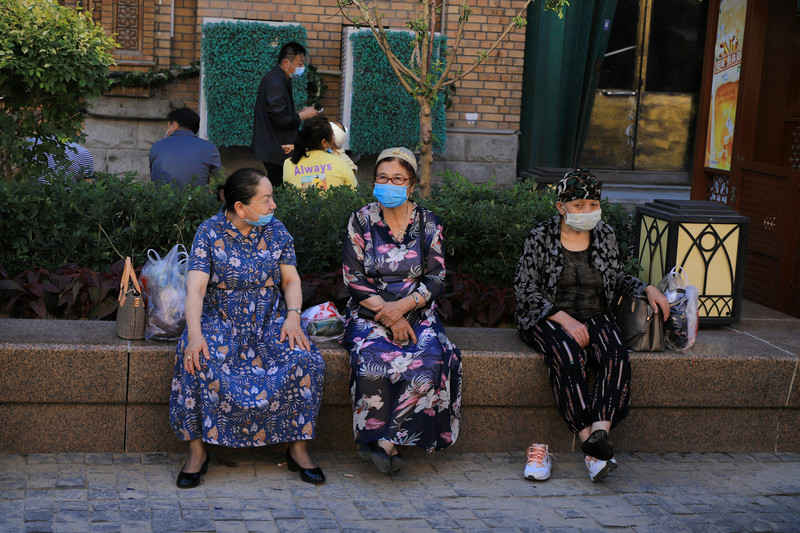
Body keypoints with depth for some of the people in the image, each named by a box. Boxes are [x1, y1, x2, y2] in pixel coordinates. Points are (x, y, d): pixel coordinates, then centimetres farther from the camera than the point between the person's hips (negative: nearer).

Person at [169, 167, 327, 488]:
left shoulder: (276, 231, 5)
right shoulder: (209, 233, -5)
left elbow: (291, 280, 6)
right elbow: (195, 287, -15)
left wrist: (293, 316, -15)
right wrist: (195, 334, -30)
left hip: (269, 320, 2)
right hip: (221, 320, -2)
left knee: (305, 360, -26)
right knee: (196, 360, -34)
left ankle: (297, 449, -12)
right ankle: (197, 450, -20)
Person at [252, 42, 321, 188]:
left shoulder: (281, 80, 13)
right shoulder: (275, 83, -20)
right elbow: (280, 120, -24)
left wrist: (300, 113, 9)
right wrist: (303, 116, -12)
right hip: (275, 151, -10)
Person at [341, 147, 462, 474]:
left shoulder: (428, 223, 6)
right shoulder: (361, 220, 4)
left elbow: (436, 279, 2)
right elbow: (353, 279, -1)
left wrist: (402, 307, -15)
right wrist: (386, 313, -13)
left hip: (416, 313, 1)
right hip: (369, 312, -1)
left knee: (428, 361, -30)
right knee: (374, 361, -33)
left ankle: (384, 441, -25)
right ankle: (388, 444, -22)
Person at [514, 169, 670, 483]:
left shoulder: (605, 235, 11)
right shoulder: (540, 237, -2)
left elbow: (618, 279, 24)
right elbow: (525, 290, -6)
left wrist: (647, 289, 4)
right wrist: (565, 320, -17)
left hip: (595, 318, 4)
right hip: (548, 318, -3)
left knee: (616, 355, -30)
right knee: (568, 355, -35)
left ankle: (600, 431, -42)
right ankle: (591, 444, -37)